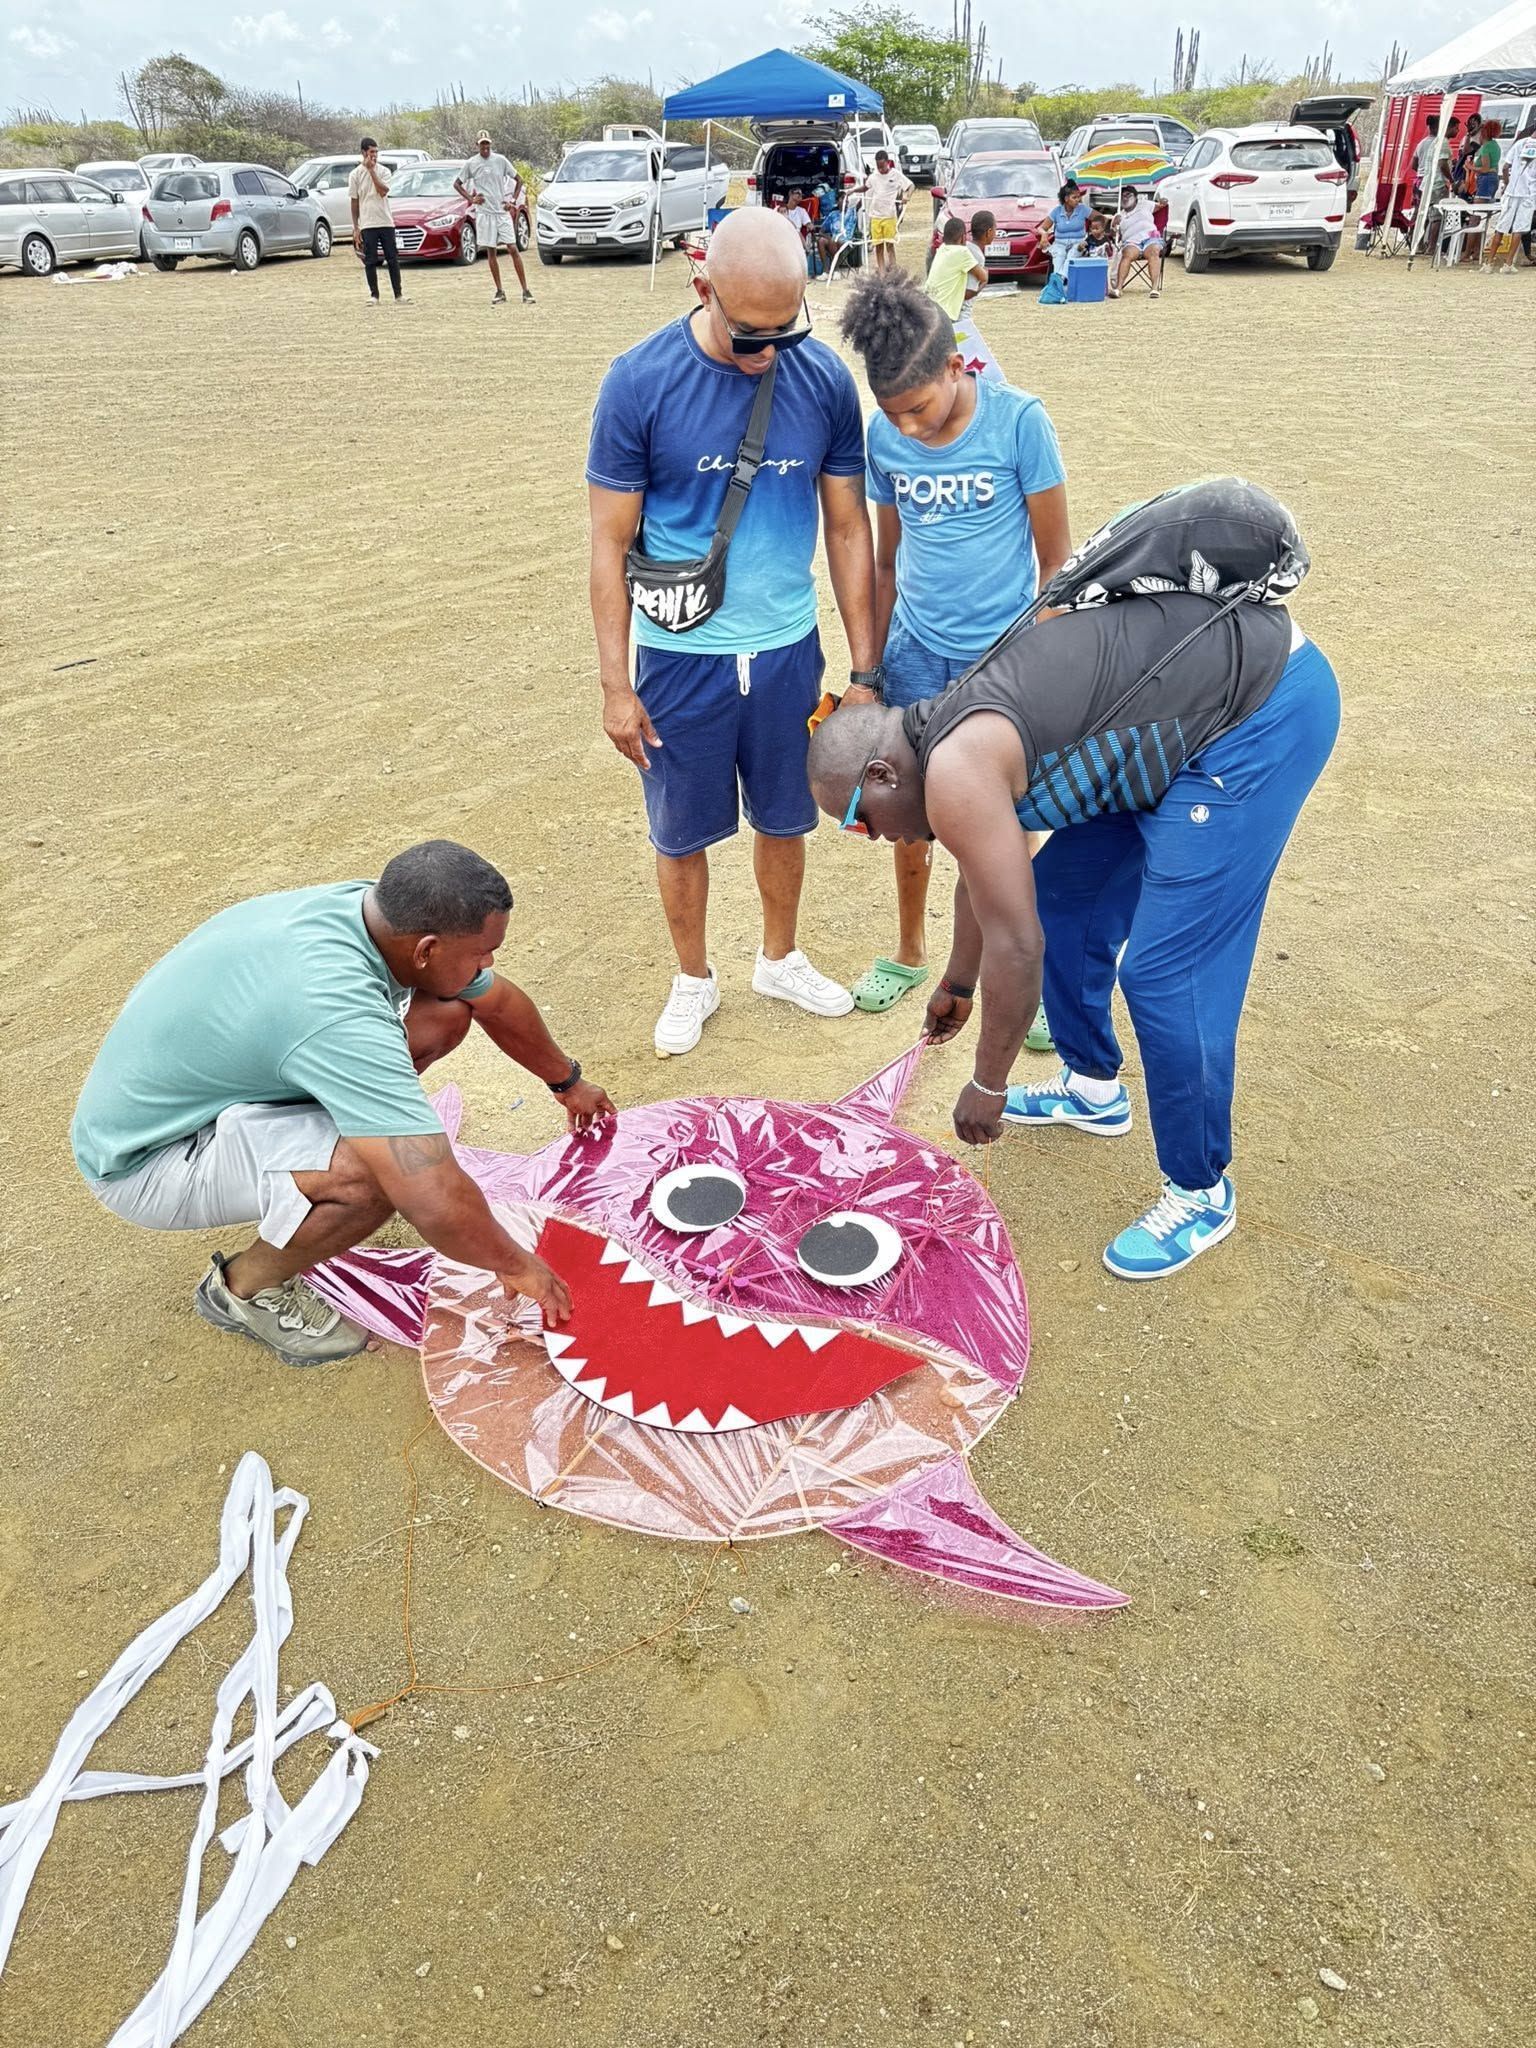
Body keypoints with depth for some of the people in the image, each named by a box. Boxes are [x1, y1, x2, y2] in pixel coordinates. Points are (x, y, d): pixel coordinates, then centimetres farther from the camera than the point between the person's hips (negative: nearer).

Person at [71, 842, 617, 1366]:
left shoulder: (379, 907, -12)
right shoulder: (335, 1013, -38)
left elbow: (499, 1003, 7)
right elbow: (436, 1202, -38)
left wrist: (568, 1082, 23)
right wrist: (516, 1265, -19)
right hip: (139, 1162, -8)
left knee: (446, 1013, -3)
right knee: (382, 1175, -33)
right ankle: (245, 1287, -3)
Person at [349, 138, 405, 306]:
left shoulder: (383, 171, 5)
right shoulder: (356, 174, 3)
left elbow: (383, 191, -11)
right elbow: (354, 202, 4)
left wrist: (371, 170, -11)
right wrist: (355, 228, -1)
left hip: (386, 222, 1)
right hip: (367, 224, -1)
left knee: (393, 259, 1)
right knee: (370, 261, 0)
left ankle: (398, 294, 6)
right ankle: (374, 295, 7)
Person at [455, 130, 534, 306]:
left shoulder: (500, 160, 3)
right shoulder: (471, 163, 3)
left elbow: (519, 179, 11)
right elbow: (457, 184, 12)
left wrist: (513, 201, 2)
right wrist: (470, 199, 1)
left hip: (503, 212, -1)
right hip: (484, 212, 1)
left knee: (513, 249, -8)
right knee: (491, 252, 2)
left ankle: (525, 291, -7)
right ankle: (499, 292, 9)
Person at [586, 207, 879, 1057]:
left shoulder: (825, 380, -5)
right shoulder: (640, 382, -12)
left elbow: (848, 528, 2)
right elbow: (610, 542, -7)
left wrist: (865, 668, 2)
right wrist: (615, 685, -8)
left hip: (789, 650, 2)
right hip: (680, 656, -2)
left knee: (784, 819, 16)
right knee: (681, 834, 11)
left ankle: (780, 959, 40)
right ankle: (694, 979, 34)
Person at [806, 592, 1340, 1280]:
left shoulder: (956, 772, -21)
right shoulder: (956, 729, 10)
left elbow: (1015, 946, -18)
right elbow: (989, 871, 26)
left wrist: (987, 1084, -4)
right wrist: (956, 984, 41)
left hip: (1262, 709, -10)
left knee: (1165, 973, -11)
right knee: (1063, 892, 16)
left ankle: (1200, 1192, 8)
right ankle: (1093, 1089, 33)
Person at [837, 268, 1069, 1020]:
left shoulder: (1019, 421, -13)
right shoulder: (884, 437, -3)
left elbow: (1055, 557, -7)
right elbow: (888, 559, 8)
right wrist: (871, 669, 10)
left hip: (1002, 655, -3)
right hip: (917, 651, 3)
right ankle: (909, 952, 32)